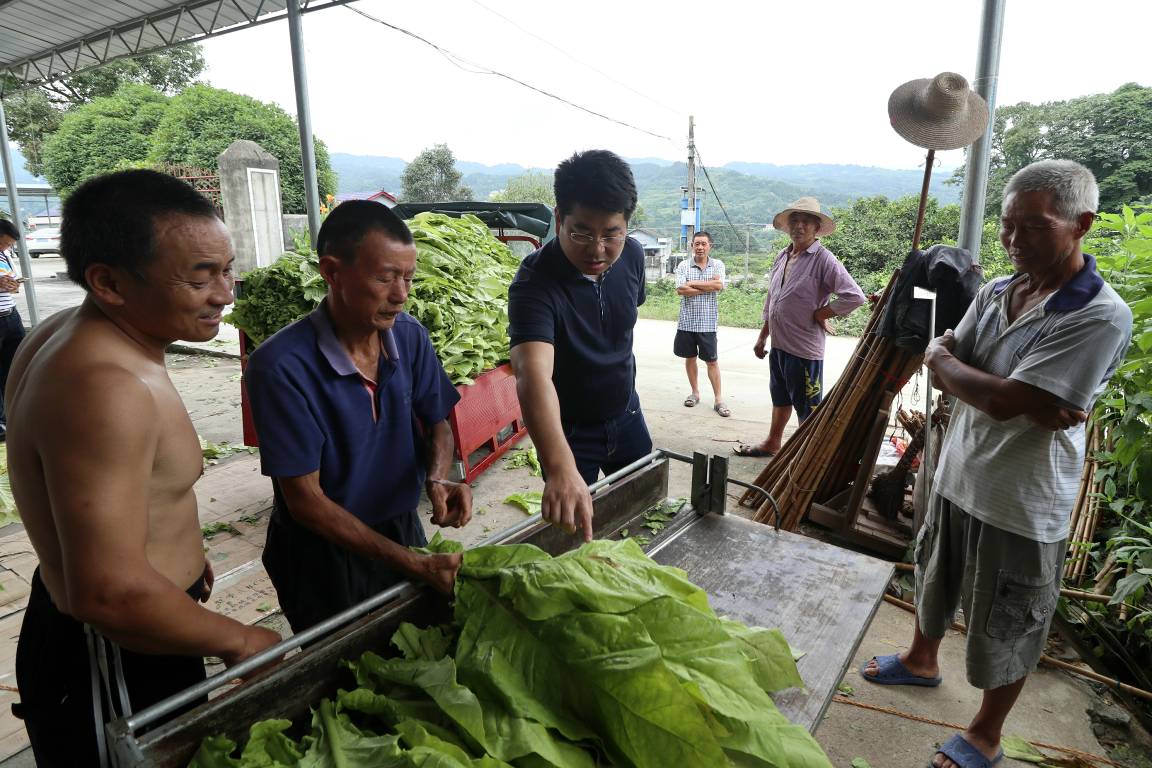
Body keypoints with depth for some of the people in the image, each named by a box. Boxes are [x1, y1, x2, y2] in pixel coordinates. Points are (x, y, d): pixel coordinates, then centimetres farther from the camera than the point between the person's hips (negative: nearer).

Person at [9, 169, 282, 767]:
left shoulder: (62, 336, 1)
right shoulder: (104, 389, -32)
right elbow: (111, 594, -35)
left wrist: (179, 552, 22)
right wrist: (239, 641, -19)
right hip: (110, 673, -9)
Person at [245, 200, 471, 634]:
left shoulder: (410, 336, -12)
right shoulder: (282, 367, -26)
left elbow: (437, 423, 3)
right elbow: (305, 500, -22)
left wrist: (437, 478, -20)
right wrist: (414, 564, -25)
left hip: (404, 529, 5)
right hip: (323, 553, -4)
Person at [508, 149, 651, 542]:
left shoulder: (631, 255, -13)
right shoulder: (534, 284, -33)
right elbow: (533, 374, -48)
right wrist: (560, 469, -62)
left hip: (626, 415, 6)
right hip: (568, 431, -5)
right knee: (573, 532, 9)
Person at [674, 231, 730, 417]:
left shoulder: (718, 265, 2)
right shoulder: (683, 266, 1)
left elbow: (719, 285, -16)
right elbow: (681, 290, -14)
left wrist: (693, 283, -12)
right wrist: (708, 287, -13)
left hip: (708, 322, -1)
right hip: (687, 321, 1)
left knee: (712, 360, 2)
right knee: (690, 358, 12)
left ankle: (718, 399, 7)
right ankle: (695, 393, 27)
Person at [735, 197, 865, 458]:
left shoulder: (823, 259, -15)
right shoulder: (782, 257, 9)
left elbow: (854, 296, -23)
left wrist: (820, 314, -15)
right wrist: (762, 337, 18)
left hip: (804, 348, -8)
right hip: (778, 343, 8)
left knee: (807, 407, 5)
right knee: (780, 397, 23)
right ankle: (772, 443, 40)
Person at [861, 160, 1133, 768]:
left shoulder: (1101, 317, -22)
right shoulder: (996, 291, 0)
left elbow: (1005, 401, -28)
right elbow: (939, 359, -4)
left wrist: (947, 363, -10)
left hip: (1021, 504, -6)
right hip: (958, 473, 7)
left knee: (1006, 626, 13)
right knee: (936, 579, 26)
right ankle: (922, 660, 53)